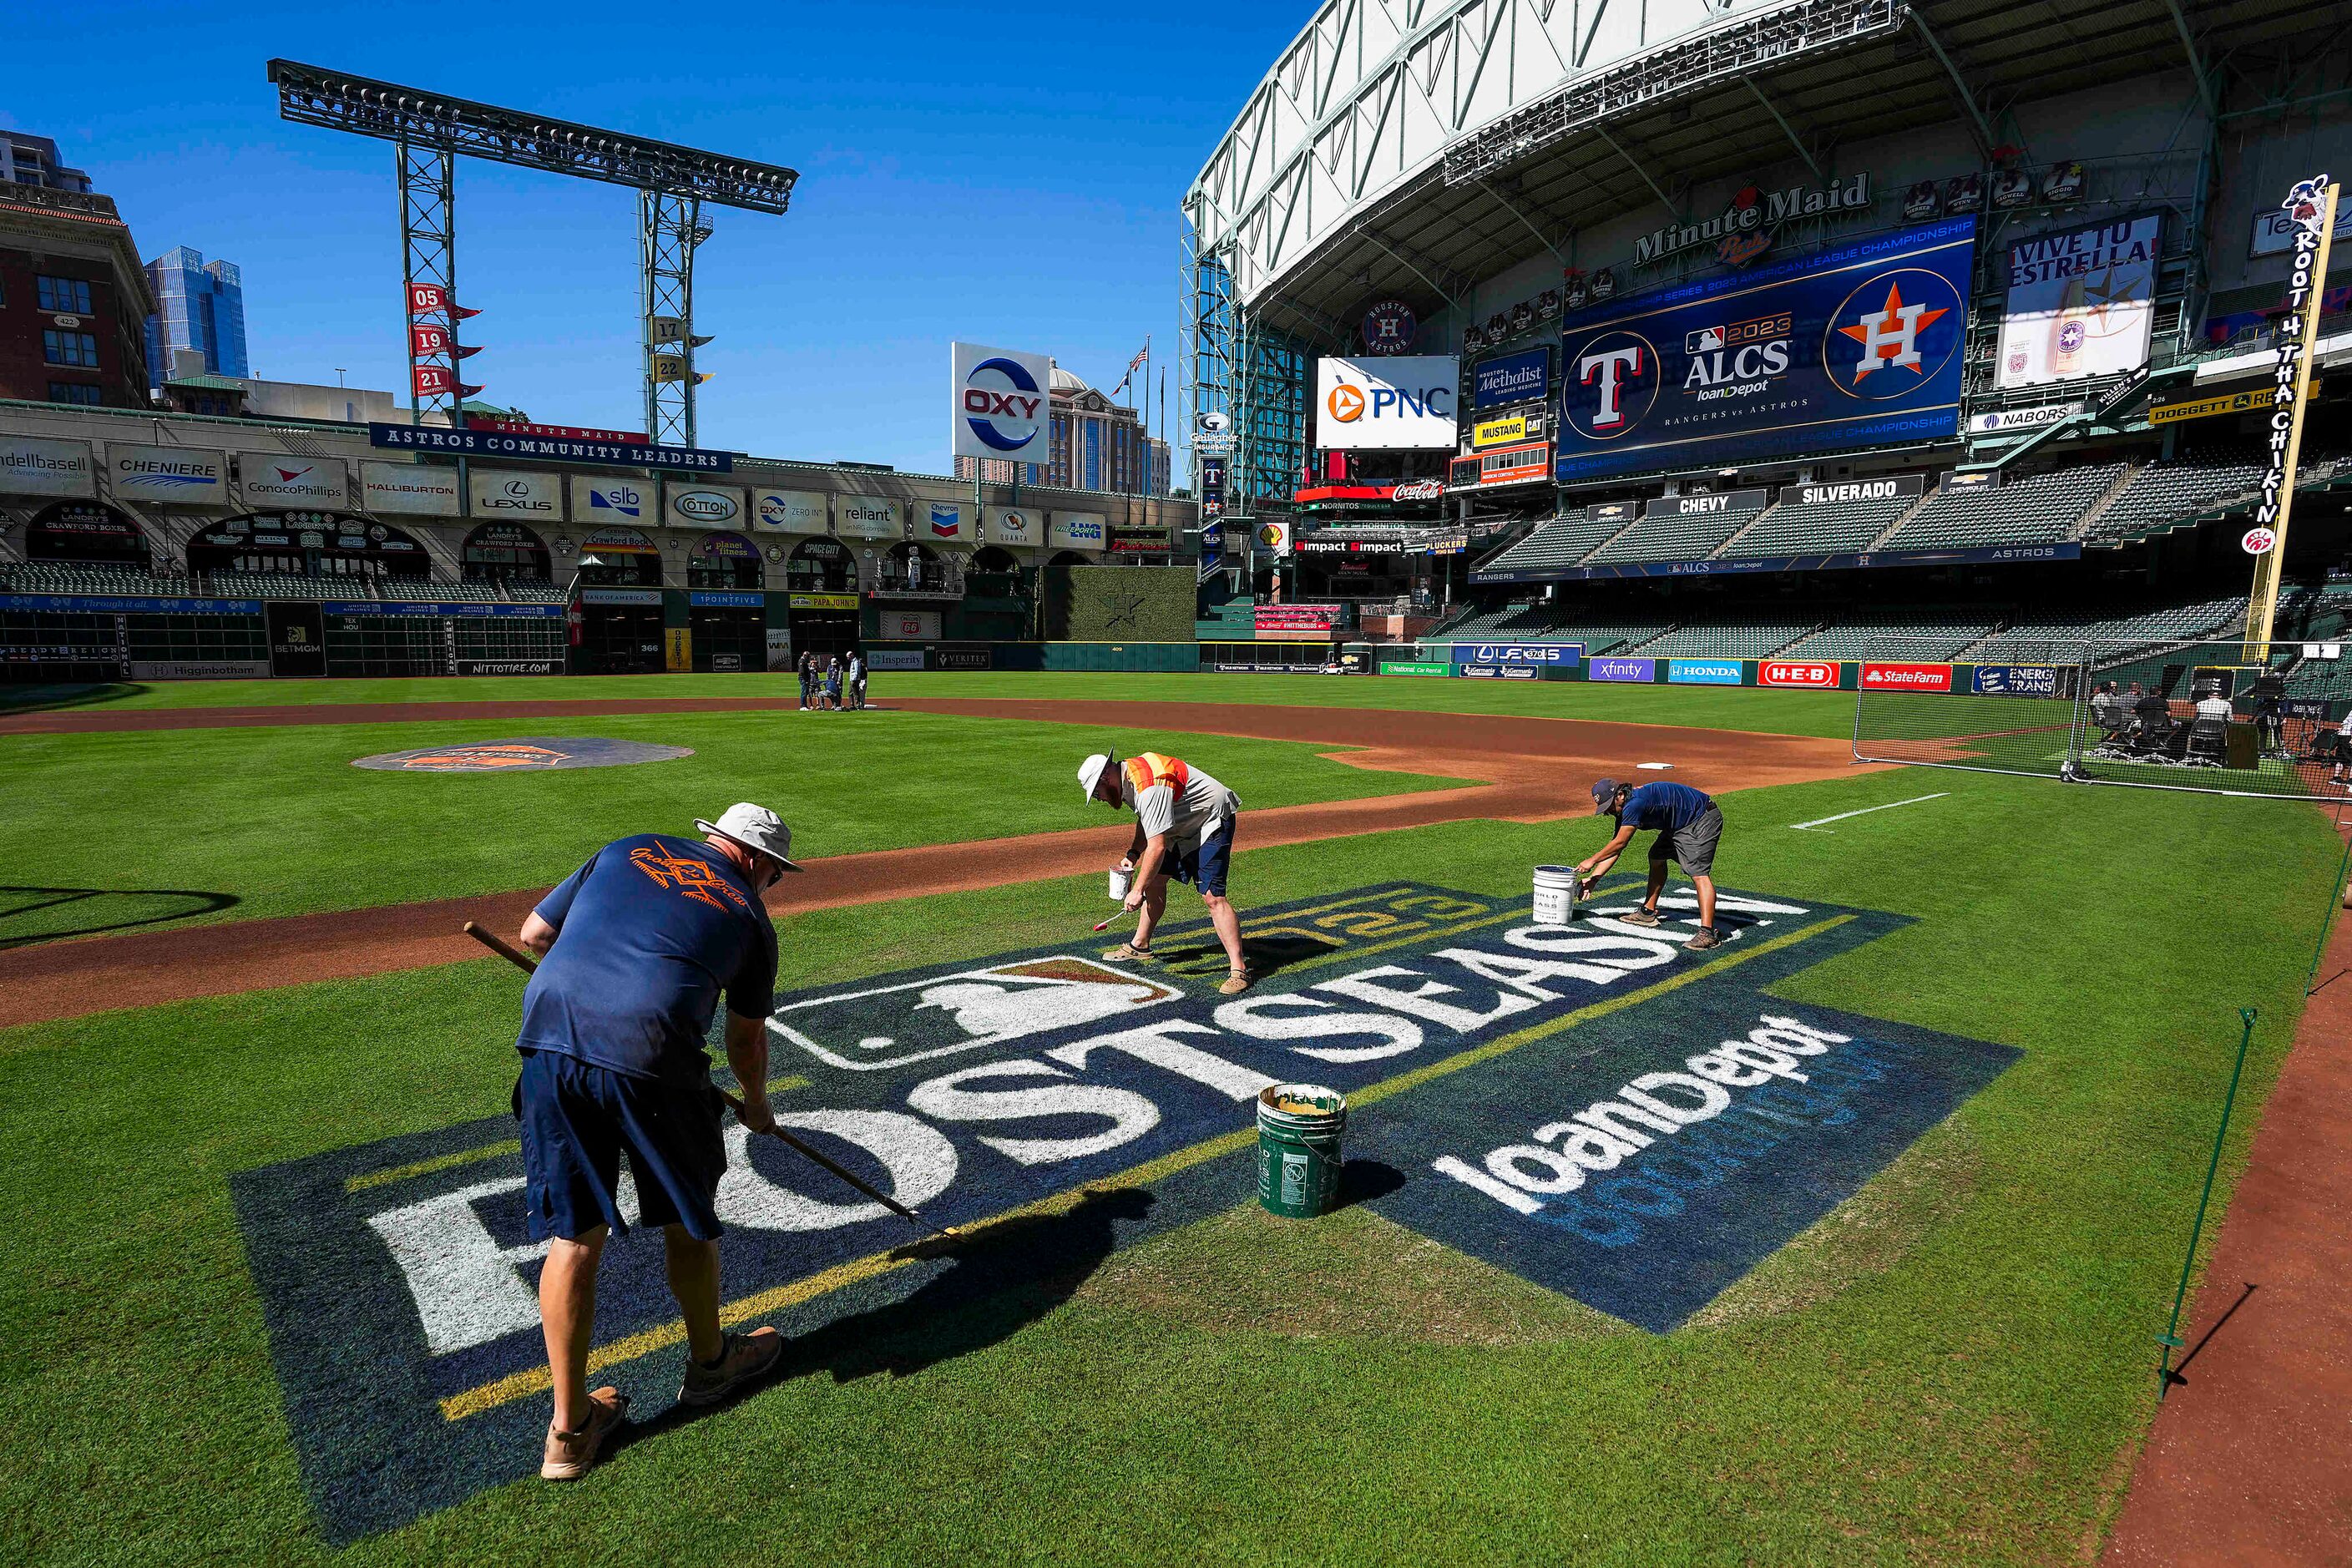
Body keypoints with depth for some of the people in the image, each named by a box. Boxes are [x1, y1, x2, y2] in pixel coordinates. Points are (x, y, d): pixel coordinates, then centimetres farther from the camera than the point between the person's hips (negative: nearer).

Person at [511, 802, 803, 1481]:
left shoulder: (626, 851, 22)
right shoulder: (749, 916, 14)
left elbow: (534, 932, 21)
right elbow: (747, 1041, 24)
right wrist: (757, 1104, 42)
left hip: (550, 1038, 4)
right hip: (647, 1058, -3)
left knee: (573, 1235, 14)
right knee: (687, 1217, 19)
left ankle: (570, 1429, 25)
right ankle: (709, 1362, 41)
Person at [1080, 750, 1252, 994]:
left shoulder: (1150, 788, -32)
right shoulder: (1128, 773, -1)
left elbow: (1157, 846, -34)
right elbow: (1147, 820, 15)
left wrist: (1138, 890, -28)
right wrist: (1133, 854, 1)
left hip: (1212, 820, -10)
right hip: (1183, 825, 10)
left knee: (1212, 896, -20)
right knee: (1154, 879, 13)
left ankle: (1238, 968, -20)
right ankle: (1140, 946, 28)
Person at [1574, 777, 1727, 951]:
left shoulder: (1635, 803, -26)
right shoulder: (1624, 812, 4)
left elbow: (1619, 843, -20)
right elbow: (1613, 850, 7)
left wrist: (1592, 860, -9)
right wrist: (1592, 878, 3)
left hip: (1703, 819, -11)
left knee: (1699, 873, -23)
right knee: (1657, 858, 19)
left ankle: (1708, 933, -33)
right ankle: (1648, 913, 30)